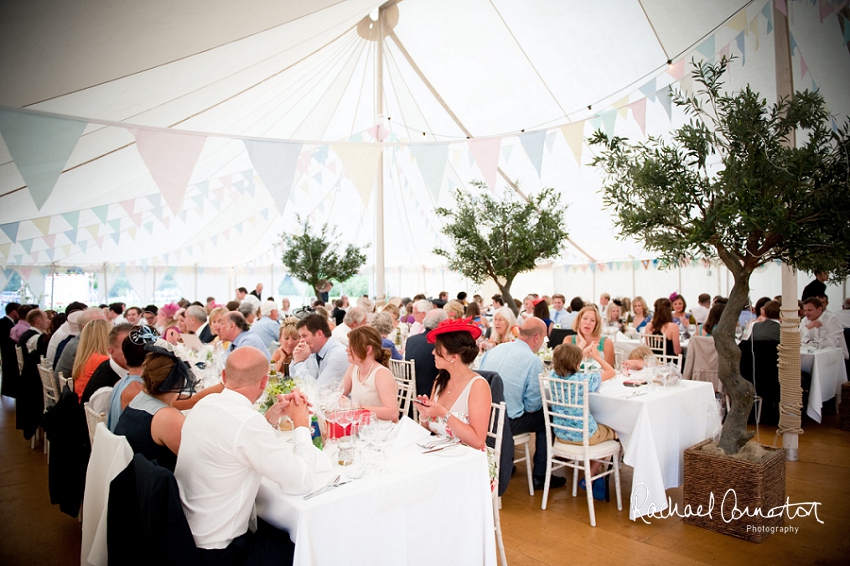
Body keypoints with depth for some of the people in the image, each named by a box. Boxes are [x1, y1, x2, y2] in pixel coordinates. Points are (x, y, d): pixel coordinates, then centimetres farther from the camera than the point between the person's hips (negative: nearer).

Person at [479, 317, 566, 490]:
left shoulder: (493, 350, 4)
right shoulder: (533, 361, -14)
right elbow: (532, 406, -9)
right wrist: (543, 401, 12)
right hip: (506, 423, -6)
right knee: (545, 418, 17)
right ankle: (540, 476, 23)